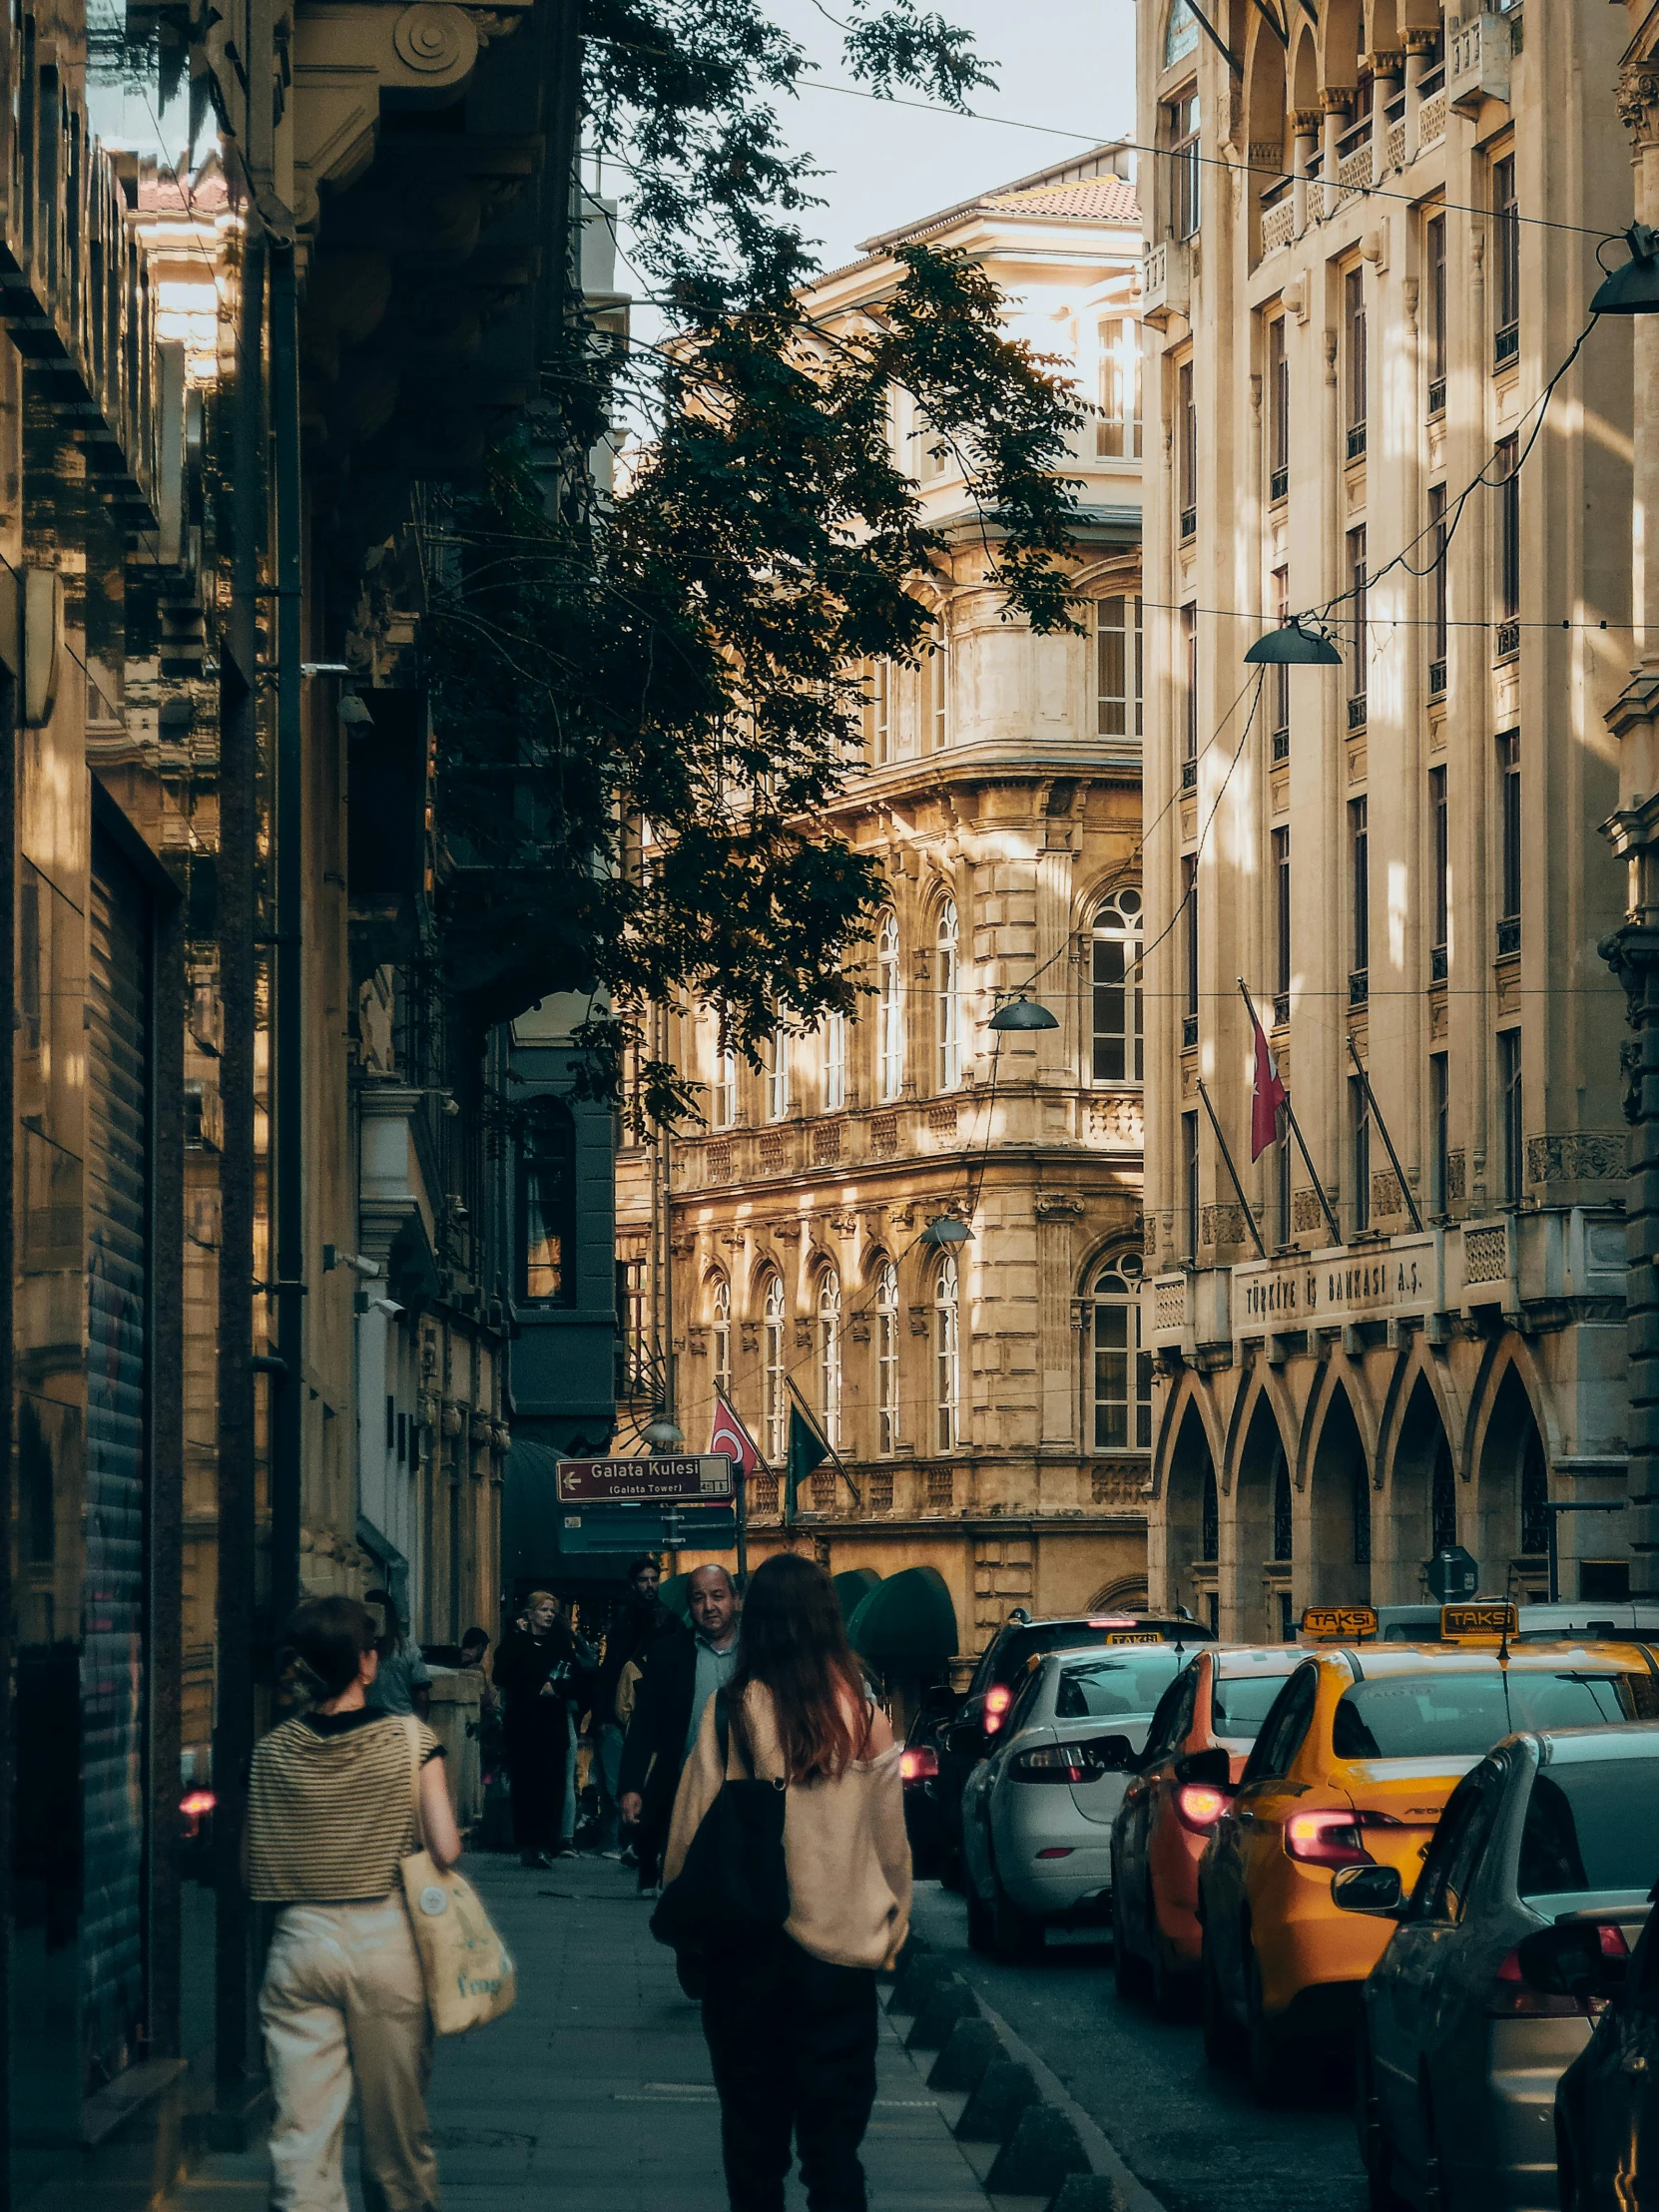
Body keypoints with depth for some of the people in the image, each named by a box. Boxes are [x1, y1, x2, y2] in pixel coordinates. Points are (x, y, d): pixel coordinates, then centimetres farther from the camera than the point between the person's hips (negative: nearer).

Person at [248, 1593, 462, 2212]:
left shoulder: (272, 1751, -1)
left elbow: (254, 1866, 4)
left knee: (301, 2137, 0)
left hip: (299, 1942, 1)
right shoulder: (409, 1739, -7)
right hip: (386, 1940, -1)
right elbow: (445, 1850, -11)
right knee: (395, 2135, 14)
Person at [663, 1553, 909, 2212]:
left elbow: (691, 1830, -6)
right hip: (842, 1946, 1)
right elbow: (890, 1838, 2)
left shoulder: (734, 1711, -10)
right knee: (834, 2139, 6)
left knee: (753, 2131, 11)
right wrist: (892, 1927, 15)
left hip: (748, 1949, -1)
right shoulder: (865, 1714, -6)